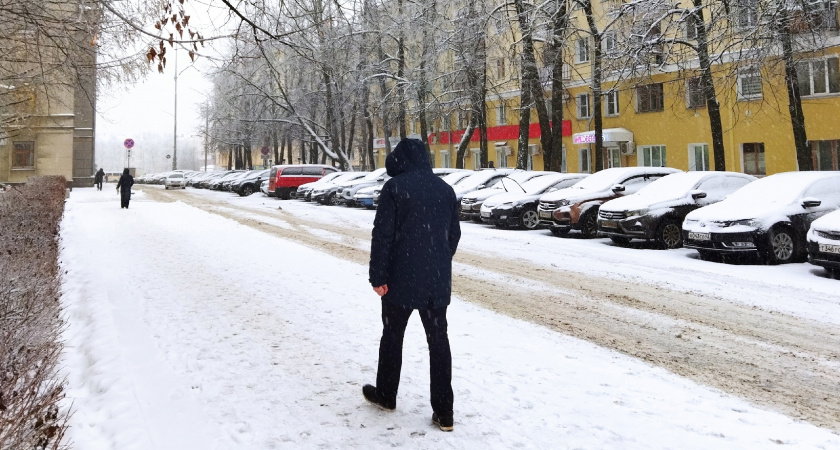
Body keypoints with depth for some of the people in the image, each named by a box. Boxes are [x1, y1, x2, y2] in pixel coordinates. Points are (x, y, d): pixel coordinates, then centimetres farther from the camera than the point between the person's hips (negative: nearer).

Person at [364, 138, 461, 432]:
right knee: (438, 339, 7)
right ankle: (443, 412, 7)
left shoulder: (394, 188, -8)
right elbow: (454, 234, 14)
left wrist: (378, 276, -9)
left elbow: (382, 235, -13)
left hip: (402, 278, -4)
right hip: (438, 280, 4)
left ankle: (386, 395, 29)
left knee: (392, 336, 14)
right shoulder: (445, 189, 9)